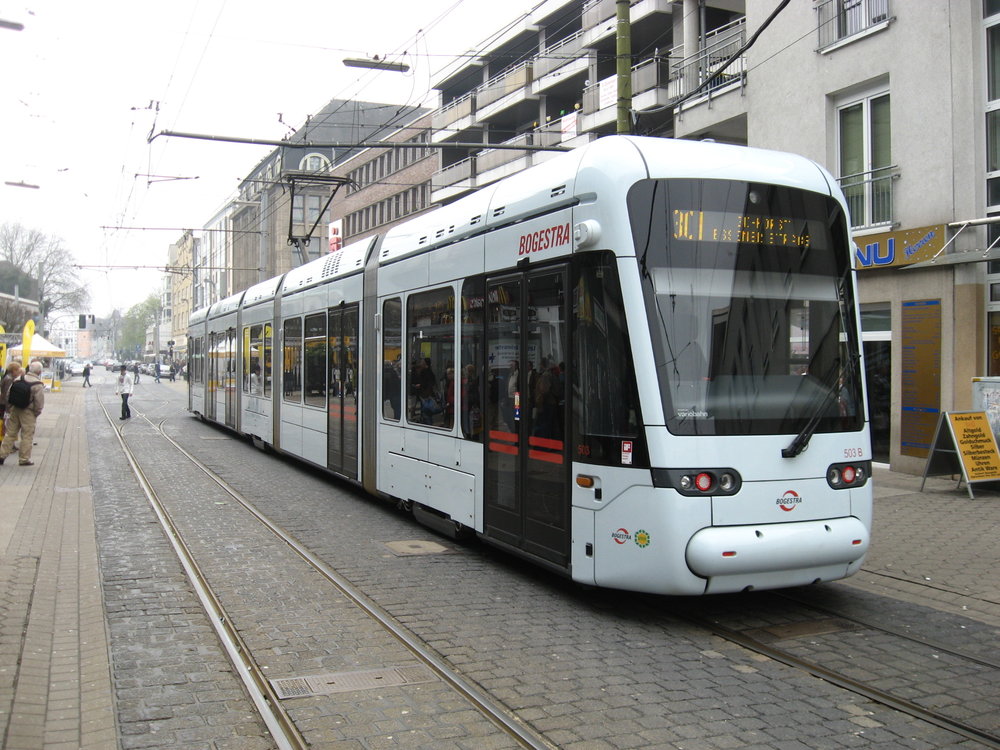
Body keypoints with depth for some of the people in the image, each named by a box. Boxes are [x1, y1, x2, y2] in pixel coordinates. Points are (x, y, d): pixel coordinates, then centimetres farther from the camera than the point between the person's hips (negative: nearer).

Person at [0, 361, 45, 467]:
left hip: (15, 410, 5)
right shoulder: (38, 385, -15)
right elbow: (39, 403, -17)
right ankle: (24, 459, 7)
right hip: (28, 413, -5)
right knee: (27, 436, 4)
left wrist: (11, 406, 16)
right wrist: (36, 413, -1)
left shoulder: (18, 379, 2)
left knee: (10, 433, 15)